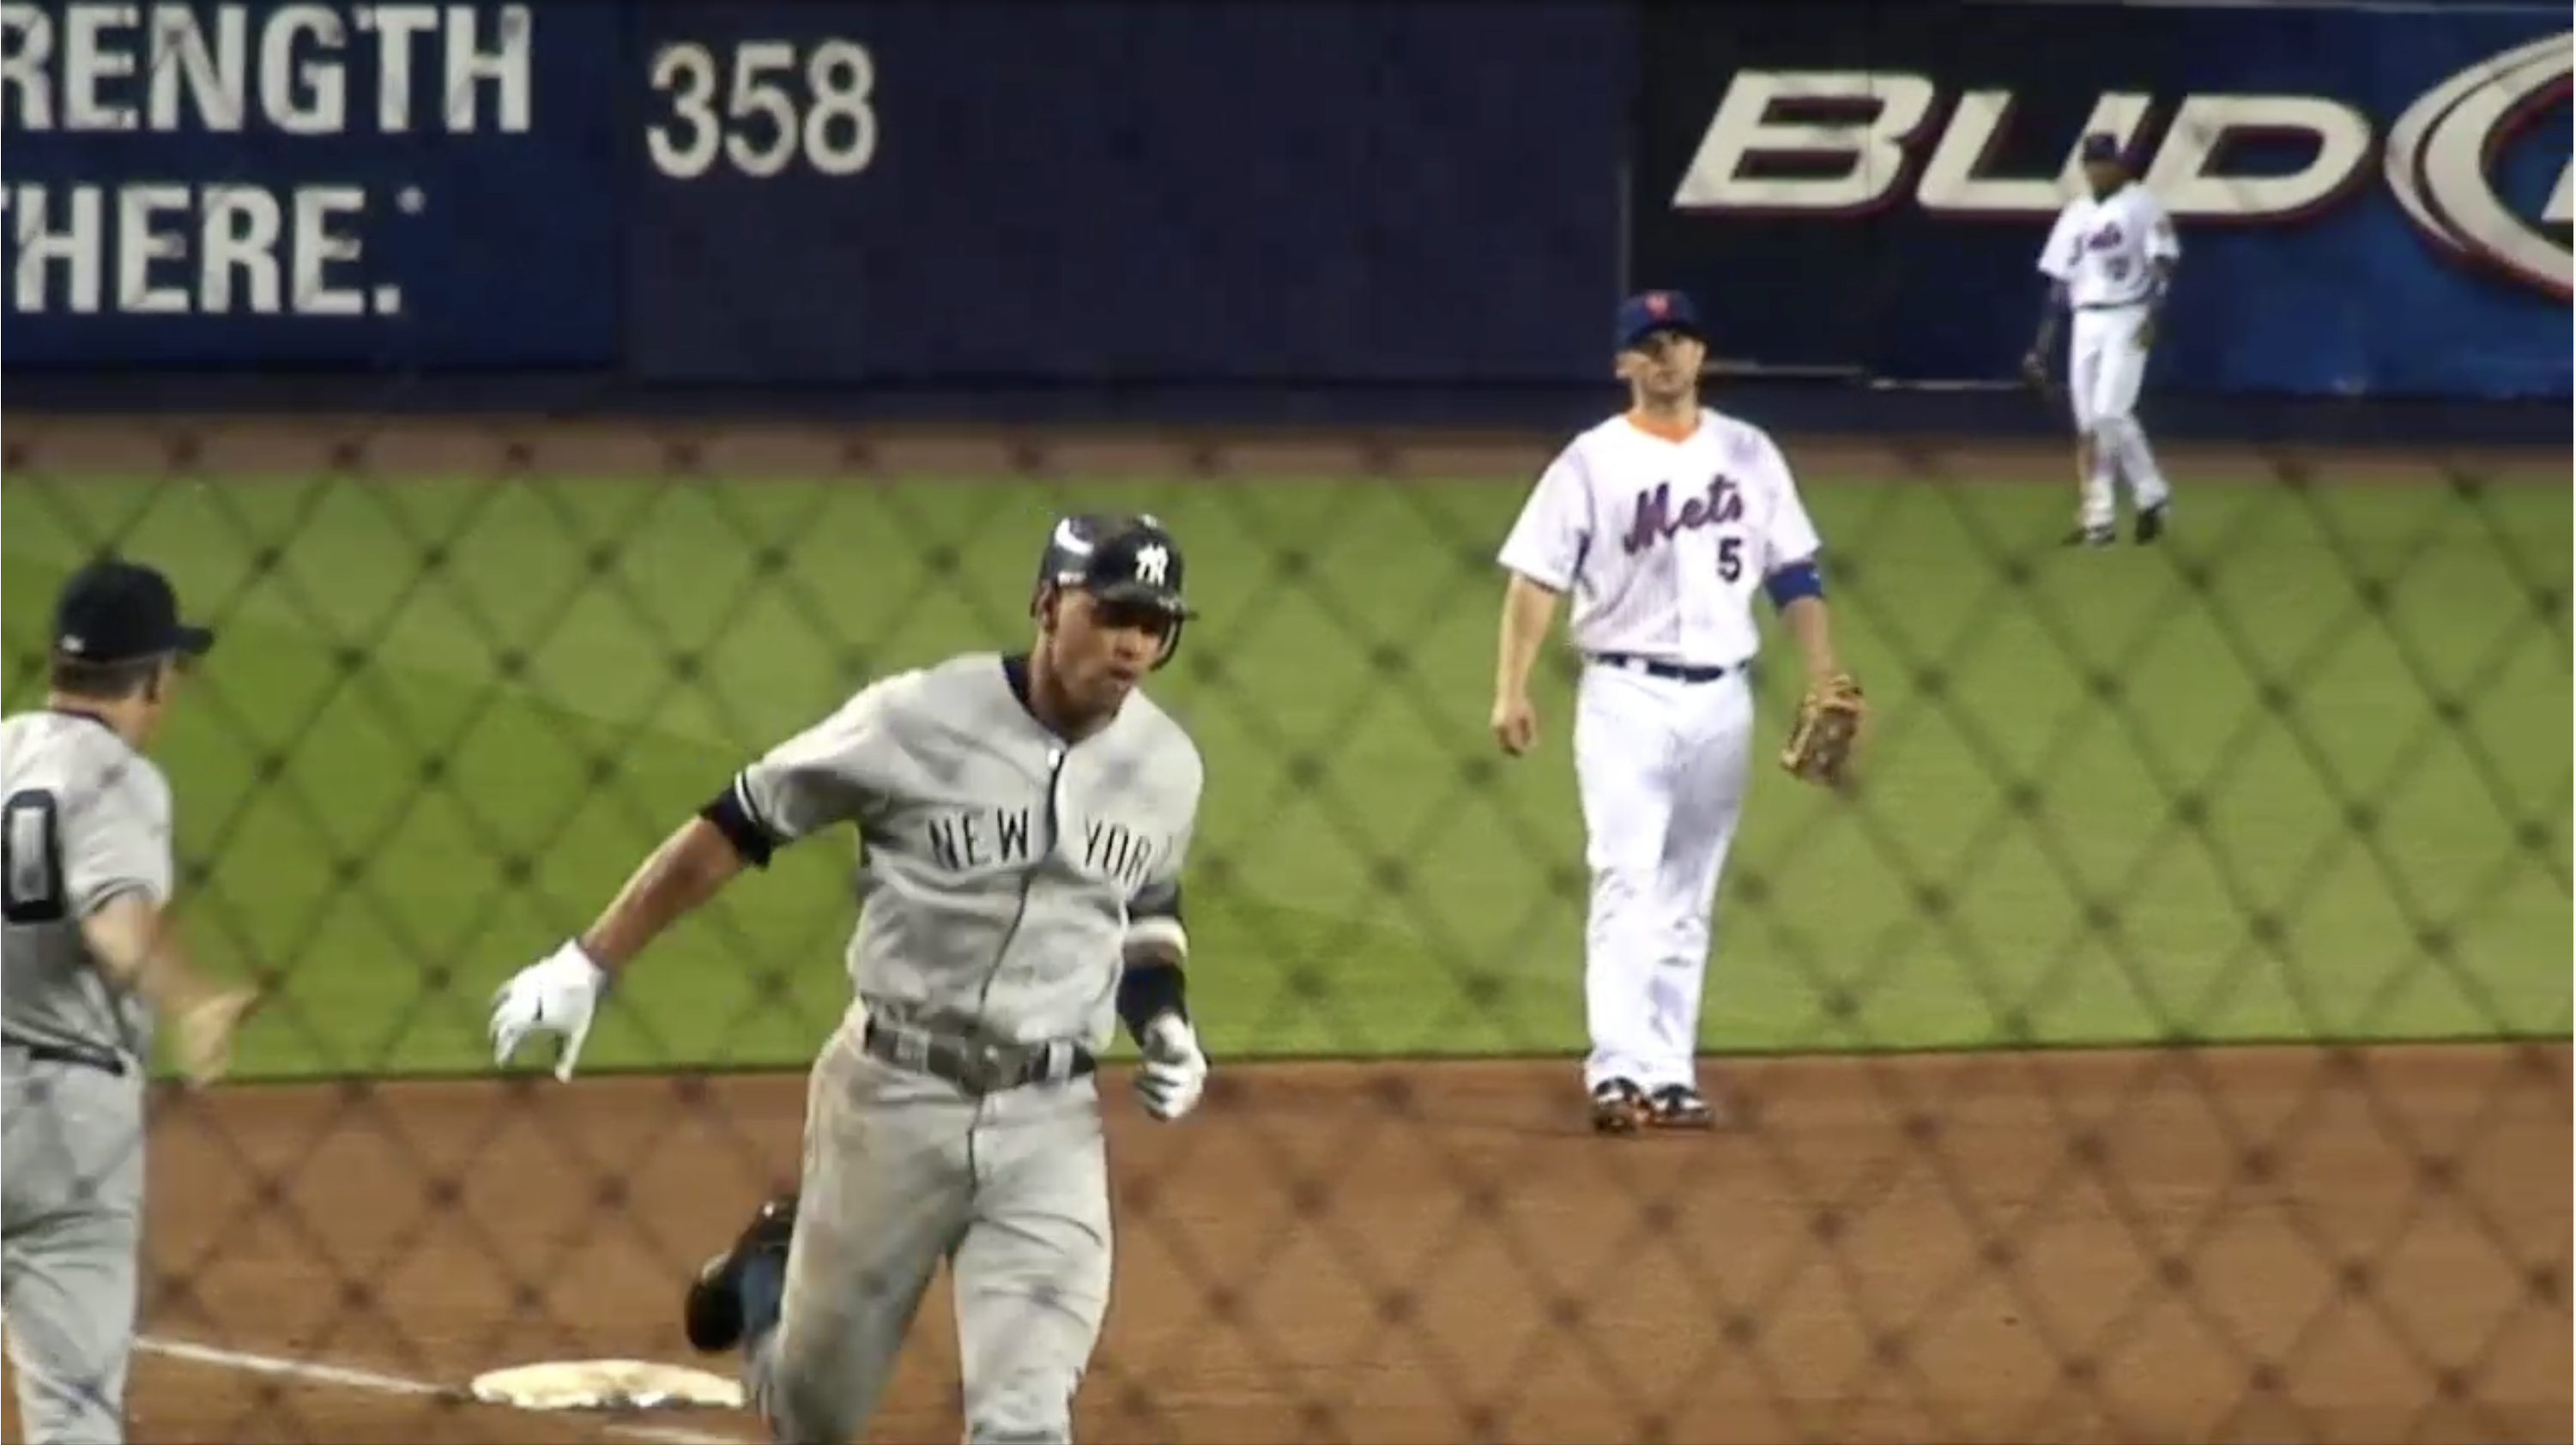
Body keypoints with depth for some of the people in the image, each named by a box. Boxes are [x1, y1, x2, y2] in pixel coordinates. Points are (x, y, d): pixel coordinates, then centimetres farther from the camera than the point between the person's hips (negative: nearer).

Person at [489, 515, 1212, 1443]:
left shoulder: (1166, 765, 0)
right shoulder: (919, 721, -14)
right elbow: (734, 828, -7)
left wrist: (1164, 1020, 1)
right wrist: (587, 966, -8)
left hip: (1049, 1123, 2)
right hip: (891, 1095, -2)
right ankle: (773, 1268, 47)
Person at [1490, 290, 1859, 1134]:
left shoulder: (1749, 455, 8)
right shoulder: (1593, 461, -1)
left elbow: (1794, 574, 11)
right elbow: (1535, 577, -4)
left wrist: (1826, 680, 0)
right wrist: (1511, 689, -14)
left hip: (1721, 699, 4)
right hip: (1627, 695, -4)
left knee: (1688, 899, 7)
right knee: (1626, 883, -13)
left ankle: (1670, 1074, 11)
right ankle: (1618, 1072, -20)